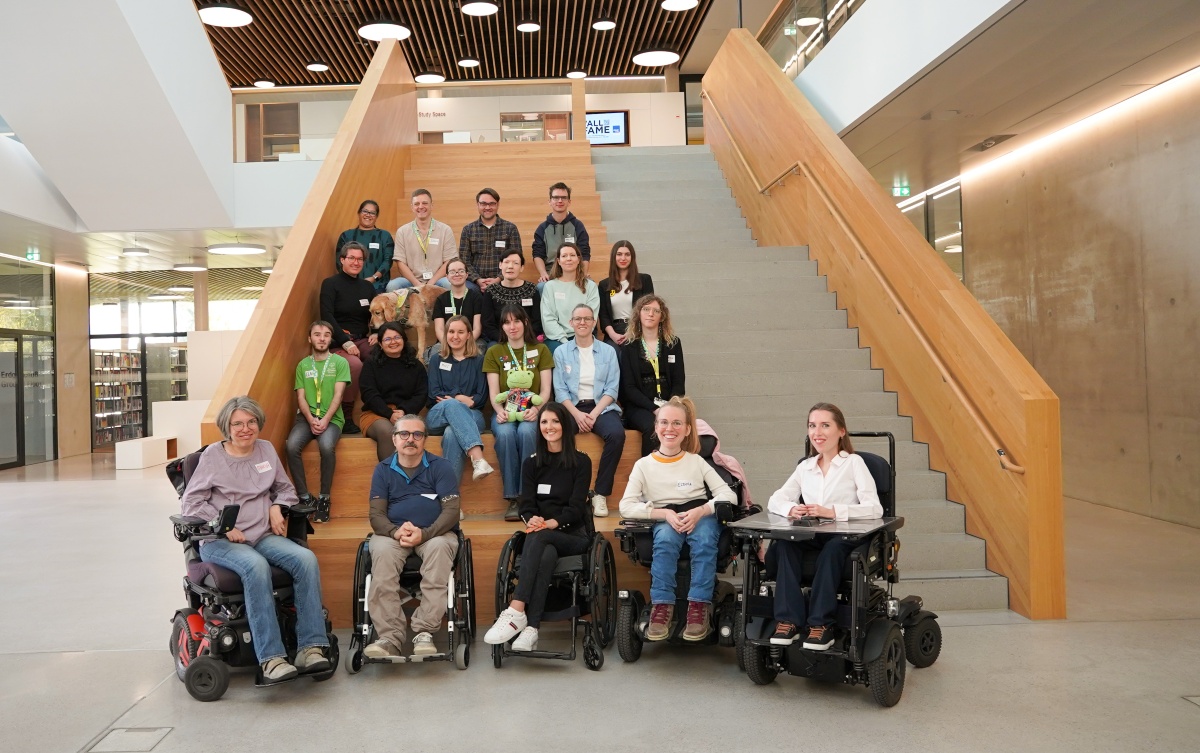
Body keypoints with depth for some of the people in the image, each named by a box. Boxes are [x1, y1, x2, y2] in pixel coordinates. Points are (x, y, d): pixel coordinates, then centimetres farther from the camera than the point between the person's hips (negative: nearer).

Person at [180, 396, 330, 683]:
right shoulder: (213, 455, 4)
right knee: (256, 566, -38)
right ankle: (271, 658, -40)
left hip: (264, 536, 4)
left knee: (306, 559, -27)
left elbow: (286, 488, 25)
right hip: (219, 542, -4)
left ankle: (311, 648, -30)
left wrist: (277, 507, 3)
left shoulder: (267, 450, 16)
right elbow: (191, 502, 0)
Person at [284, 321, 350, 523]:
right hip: (307, 416, 3)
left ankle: (324, 498, -19)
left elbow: (338, 395, -3)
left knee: (327, 446, -34)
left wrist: (325, 420, -15)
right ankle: (304, 497, -16)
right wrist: (311, 420, -12)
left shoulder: (340, 362, 5)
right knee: (291, 446, -27)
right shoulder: (303, 365, 13)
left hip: (331, 418, -2)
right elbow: (300, 397, 6)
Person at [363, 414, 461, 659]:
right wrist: (395, 532, -19)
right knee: (381, 551, -33)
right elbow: (376, 514, 4)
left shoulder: (439, 467, 5)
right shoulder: (383, 470, 11)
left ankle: (425, 632, -35)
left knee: (439, 547, -36)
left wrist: (424, 534, -22)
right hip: (393, 533, 1)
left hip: (435, 532, -1)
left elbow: (451, 510, -4)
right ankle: (390, 637, -37)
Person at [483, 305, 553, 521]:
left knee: (526, 431, -36)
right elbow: (493, 391, 3)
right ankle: (512, 499, -28)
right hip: (505, 411, 1)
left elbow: (545, 389, 3)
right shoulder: (494, 353, 11)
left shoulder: (540, 350, 10)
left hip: (531, 411, 0)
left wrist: (536, 409, -17)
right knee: (505, 434, -34)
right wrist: (500, 410, -18)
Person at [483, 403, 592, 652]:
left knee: (538, 538, -35)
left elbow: (576, 507, -5)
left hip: (572, 535, -2)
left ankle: (515, 612, -45)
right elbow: (526, 504, 5)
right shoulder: (531, 463, 15)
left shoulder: (581, 462, 6)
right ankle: (530, 629, -47)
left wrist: (553, 523, -24)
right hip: (540, 537, 2)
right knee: (545, 556, -35)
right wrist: (531, 519, -20)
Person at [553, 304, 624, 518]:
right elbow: (560, 390, 2)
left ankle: (601, 494, -20)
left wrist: (593, 415, -13)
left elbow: (612, 389, 2)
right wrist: (577, 414, -15)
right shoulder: (561, 352, 11)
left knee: (617, 434, -32)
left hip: (601, 407, 0)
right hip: (572, 407, 0)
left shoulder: (608, 351, 10)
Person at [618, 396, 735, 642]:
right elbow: (626, 506, -3)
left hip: (700, 517, 0)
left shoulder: (697, 461, 10)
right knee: (666, 536, -36)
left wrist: (700, 511, -18)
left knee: (704, 537, -34)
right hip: (663, 521, 0)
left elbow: (729, 495, 1)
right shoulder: (644, 465, 7)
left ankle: (699, 608, -34)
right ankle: (662, 606, -34)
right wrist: (665, 513, -17)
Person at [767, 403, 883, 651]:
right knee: (785, 545, -28)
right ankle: (788, 620, -28)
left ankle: (821, 625, -31)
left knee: (832, 549, -37)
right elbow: (774, 501, 12)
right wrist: (791, 509, -13)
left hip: (844, 537, -4)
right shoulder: (805, 467, 15)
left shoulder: (854, 463, 1)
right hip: (810, 537, 4)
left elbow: (874, 508, -12)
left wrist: (832, 511, -25)